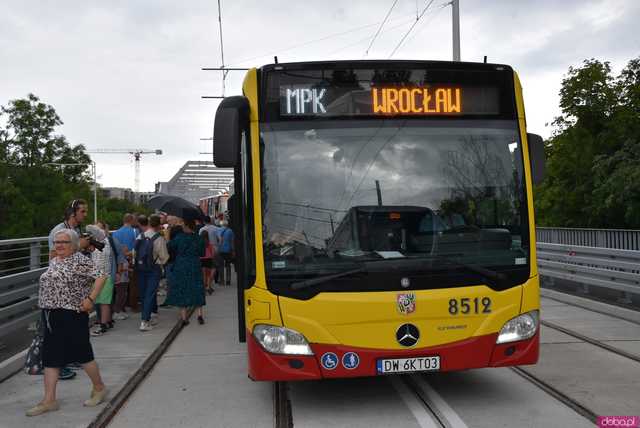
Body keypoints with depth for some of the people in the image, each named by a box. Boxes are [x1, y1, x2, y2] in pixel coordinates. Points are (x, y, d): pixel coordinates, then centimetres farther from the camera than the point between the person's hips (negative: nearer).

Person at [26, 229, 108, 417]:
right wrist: (47, 305, 14)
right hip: (51, 317, 8)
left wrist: (90, 299, -22)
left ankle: (99, 388, 23)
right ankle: (49, 400, 13)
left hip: (72, 315, -8)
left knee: (82, 353, 3)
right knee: (51, 357, 6)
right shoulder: (53, 262, 13)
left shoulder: (80, 261, -11)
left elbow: (101, 276, -18)